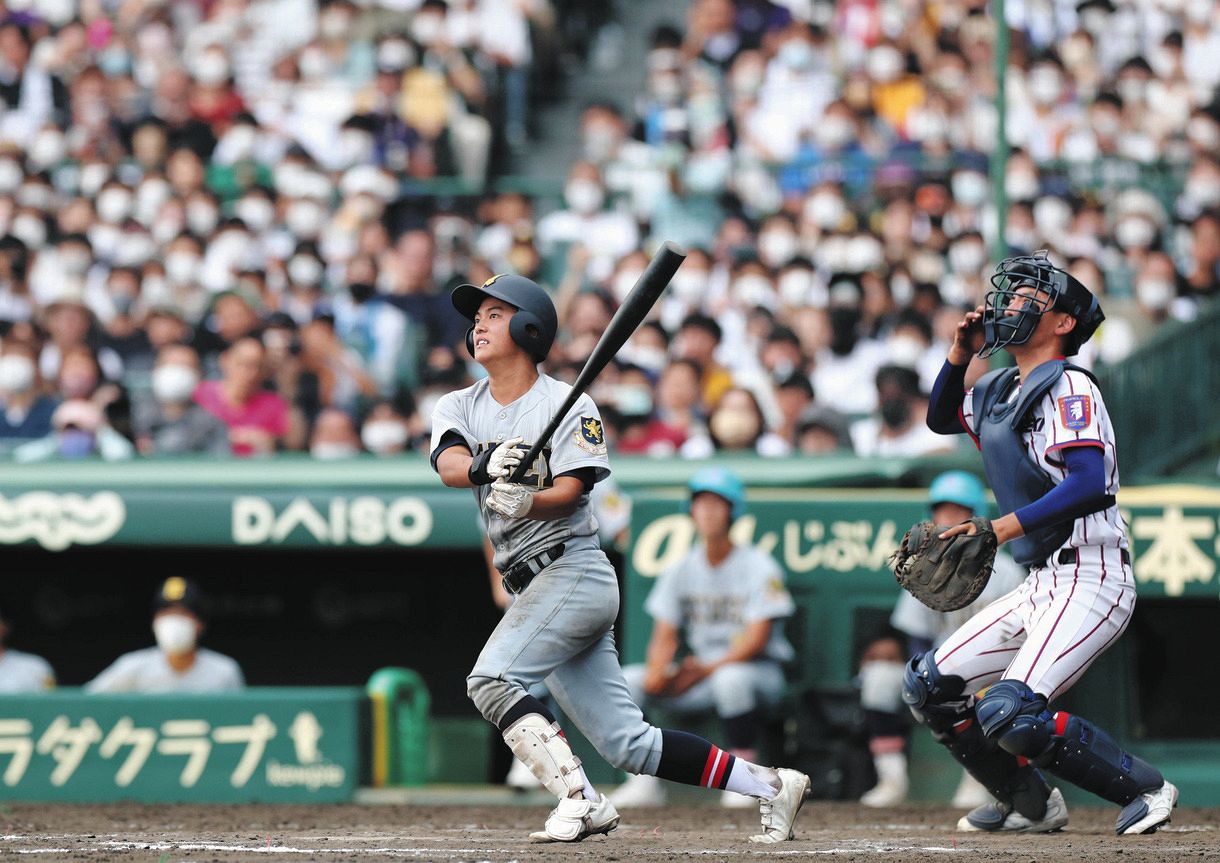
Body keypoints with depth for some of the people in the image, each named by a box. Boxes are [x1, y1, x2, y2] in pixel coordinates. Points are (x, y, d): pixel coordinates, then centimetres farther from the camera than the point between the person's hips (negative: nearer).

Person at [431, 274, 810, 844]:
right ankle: (770, 786, 10)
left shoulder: (568, 406, -3)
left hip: (574, 570, -6)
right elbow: (449, 464, -11)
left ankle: (580, 801, -23)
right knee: (627, 743, 2)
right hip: (533, 587, 6)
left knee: (491, 680, -24)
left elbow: (569, 491, -16)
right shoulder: (458, 407, 11)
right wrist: (484, 466, -34)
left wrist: (527, 502, -38)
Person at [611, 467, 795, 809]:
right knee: (628, 679, -13)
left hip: (759, 669, -6)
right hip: (699, 673, 6)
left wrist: (708, 668, -27)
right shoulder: (680, 570, 9)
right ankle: (646, 782, -11)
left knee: (731, 679, -41)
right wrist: (656, 671, -18)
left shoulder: (759, 566, -8)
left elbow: (757, 639, -16)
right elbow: (665, 635, 5)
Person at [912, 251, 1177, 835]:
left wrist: (1002, 528, -28)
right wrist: (959, 356, 14)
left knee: (1012, 714, -25)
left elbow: (1090, 486, -23)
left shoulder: (1067, 387, -11)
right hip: (1041, 587, 9)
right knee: (928, 687, 10)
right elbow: (941, 419, 33)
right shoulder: (997, 392, 15)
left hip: (1090, 579, -9)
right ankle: (1032, 805, 21)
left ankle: (1145, 788, -8)